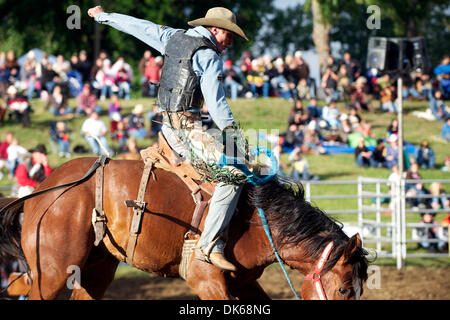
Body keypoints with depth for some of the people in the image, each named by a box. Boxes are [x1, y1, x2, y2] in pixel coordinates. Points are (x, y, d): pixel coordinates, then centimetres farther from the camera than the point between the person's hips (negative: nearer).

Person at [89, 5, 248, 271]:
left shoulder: (172, 38, 14)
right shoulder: (209, 57, -10)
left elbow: (140, 27, 28)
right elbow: (216, 102, -17)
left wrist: (104, 17, 40)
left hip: (169, 127, 10)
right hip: (187, 129, -10)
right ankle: (209, 245, -24)